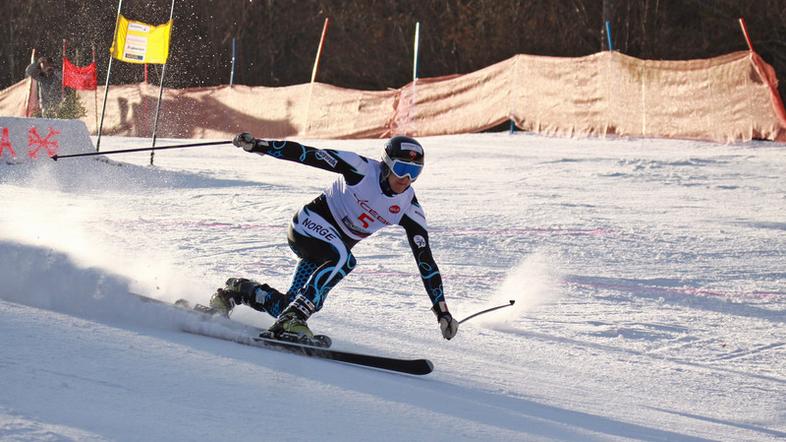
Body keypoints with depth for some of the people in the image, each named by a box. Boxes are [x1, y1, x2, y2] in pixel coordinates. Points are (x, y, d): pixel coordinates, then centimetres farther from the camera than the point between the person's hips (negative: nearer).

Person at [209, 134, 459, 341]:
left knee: (288, 307, -8)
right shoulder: (361, 169, -19)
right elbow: (306, 155, -19)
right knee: (343, 259, -37)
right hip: (312, 222, -6)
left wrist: (442, 310, -9)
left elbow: (426, 261, -5)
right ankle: (292, 320, -36)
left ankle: (237, 291, 18)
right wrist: (258, 145, -28)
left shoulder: (409, 209, -7)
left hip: (338, 244, 6)